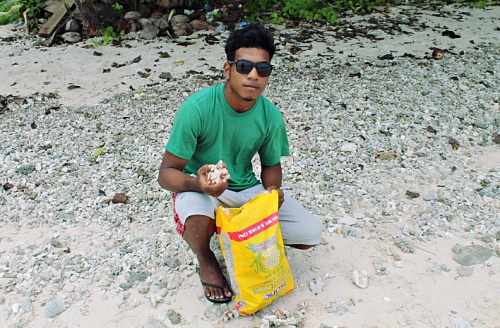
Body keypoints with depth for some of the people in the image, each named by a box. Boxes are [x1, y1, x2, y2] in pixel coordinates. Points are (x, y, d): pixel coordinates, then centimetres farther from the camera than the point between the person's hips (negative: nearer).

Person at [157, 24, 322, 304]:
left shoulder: (271, 116, -11)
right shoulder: (197, 107, -25)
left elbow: (271, 165, 5)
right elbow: (166, 173, -20)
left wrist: (273, 191, -18)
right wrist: (198, 183, -43)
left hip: (246, 189, 4)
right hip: (200, 189, -3)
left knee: (310, 234, -11)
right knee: (199, 220, -39)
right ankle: (206, 259, 0)